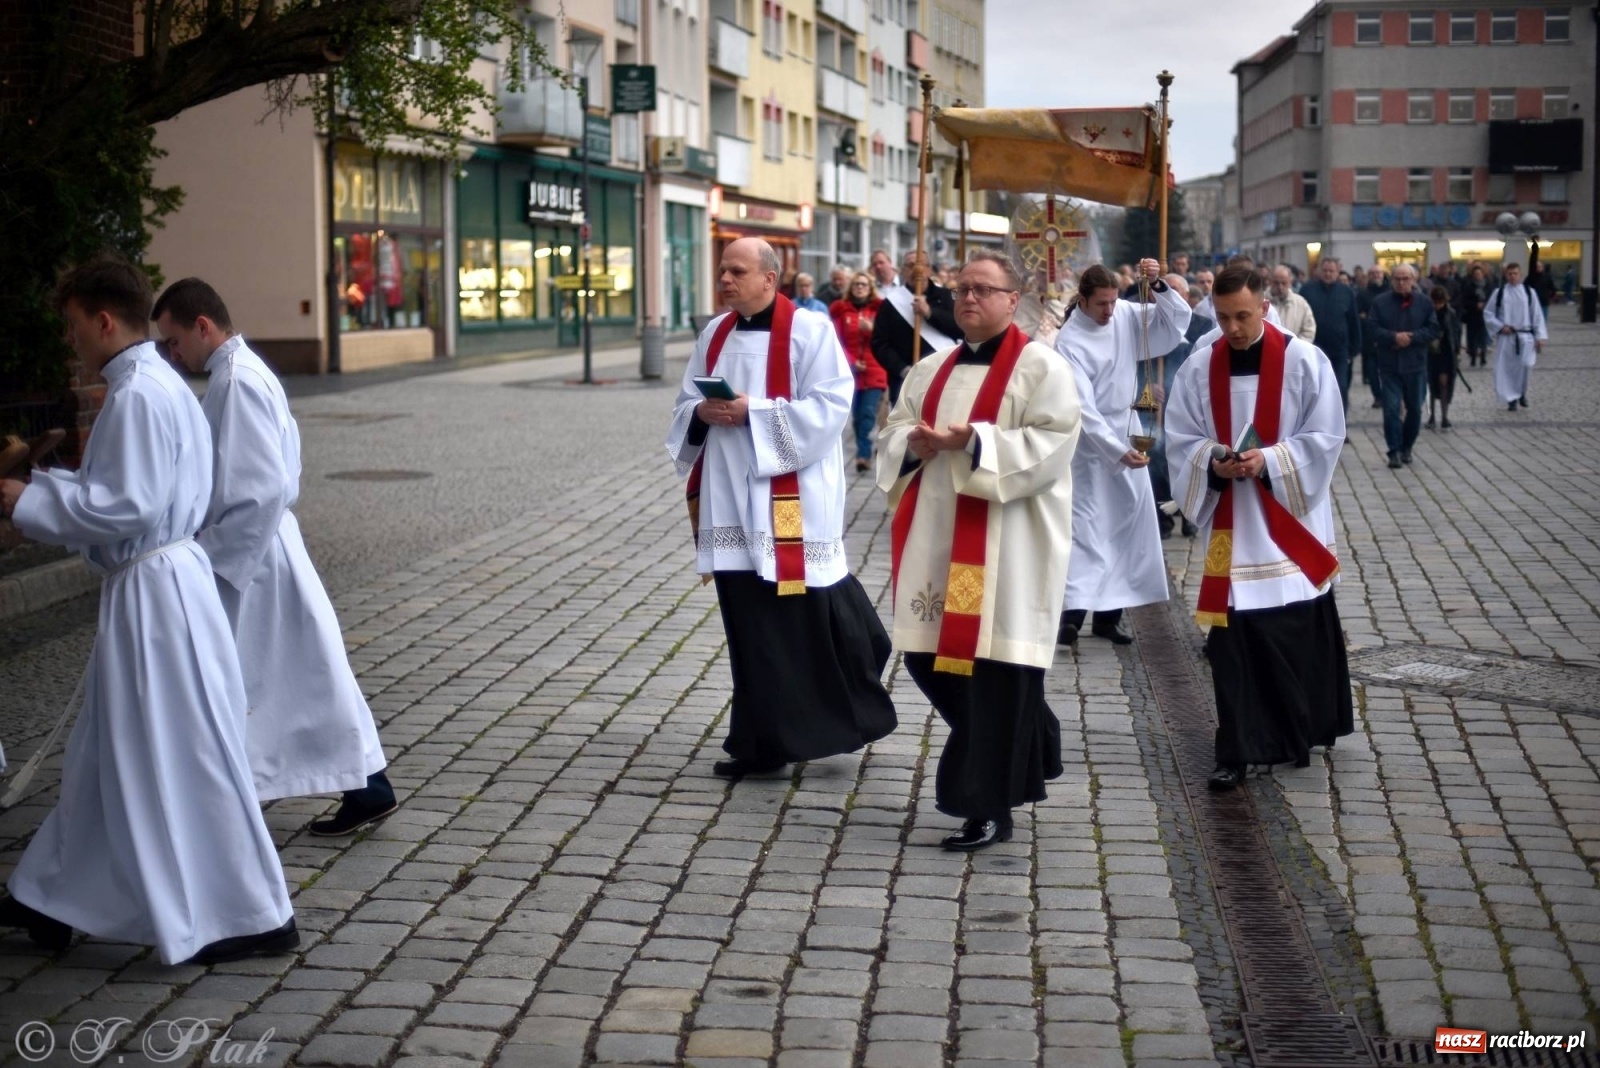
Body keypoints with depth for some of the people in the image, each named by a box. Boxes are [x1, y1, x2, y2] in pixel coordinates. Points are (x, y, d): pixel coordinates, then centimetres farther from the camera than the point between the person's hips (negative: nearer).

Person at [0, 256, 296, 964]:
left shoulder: (138, 396, -18)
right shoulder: (156, 385, 13)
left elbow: (129, 507, -23)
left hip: (153, 593, -10)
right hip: (148, 585, 10)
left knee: (181, 759, -2)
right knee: (109, 751, 18)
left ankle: (250, 917, 7)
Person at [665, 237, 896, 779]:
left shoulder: (809, 329, -7)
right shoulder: (715, 334, 14)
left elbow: (831, 404, -14)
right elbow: (684, 404, 17)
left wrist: (753, 412, -19)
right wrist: (702, 413, -7)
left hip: (790, 502, -6)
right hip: (731, 501, 6)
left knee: (806, 618, -4)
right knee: (750, 625, 9)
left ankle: (831, 725, 14)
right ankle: (765, 741, 19)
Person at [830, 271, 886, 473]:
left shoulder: (880, 308, 6)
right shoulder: (841, 309, 7)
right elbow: (837, 341, 4)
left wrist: (872, 329, -14)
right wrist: (851, 361, -8)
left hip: (875, 371, -1)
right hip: (851, 371, 1)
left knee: (868, 414, -11)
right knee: (856, 415, 1)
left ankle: (864, 455, -14)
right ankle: (864, 453, 14)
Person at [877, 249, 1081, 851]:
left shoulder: (1041, 367, -5)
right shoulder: (931, 369, 16)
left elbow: (1051, 444, -16)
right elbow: (891, 432, 15)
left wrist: (972, 442, -23)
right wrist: (914, 442, -8)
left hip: (1005, 547, -7)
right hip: (937, 538, 7)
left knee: (992, 663, -6)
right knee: (930, 655, 9)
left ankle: (989, 806, 2)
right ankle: (1020, 752, 31)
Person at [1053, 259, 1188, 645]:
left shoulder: (1126, 315, -2)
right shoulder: (1069, 342, -18)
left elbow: (1178, 321, 1)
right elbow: (1083, 408, -23)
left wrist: (1159, 285, -16)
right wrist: (1118, 451, -30)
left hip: (1128, 435, 6)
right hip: (1091, 443, -6)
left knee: (1129, 526, 8)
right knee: (1087, 527, -11)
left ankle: (1108, 612, 16)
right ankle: (1073, 611, -14)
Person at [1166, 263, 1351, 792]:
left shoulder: (1305, 361, -6)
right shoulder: (1198, 369, 1)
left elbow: (1325, 438, -6)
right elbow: (1181, 440, 4)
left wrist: (1269, 461, -18)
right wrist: (1212, 464, -15)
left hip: (1292, 520, -2)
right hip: (1230, 524, 2)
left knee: (1299, 632, 5)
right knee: (1233, 638, 0)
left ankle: (1301, 732, 25)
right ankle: (1238, 749, 6)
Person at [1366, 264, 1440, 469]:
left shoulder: (1425, 303, 3)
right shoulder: (1380, 302, 0)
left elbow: (1433, 329, -2)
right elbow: (1372, 327, -6)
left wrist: (1411, 337, -16)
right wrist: (1394, 337, -20)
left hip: (1415, 364, 2)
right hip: (1389, 364, -2)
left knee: (1415, 409, 9)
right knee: (1391, 408, -7)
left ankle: (1406, 447, 26)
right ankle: (1394, 450, -2)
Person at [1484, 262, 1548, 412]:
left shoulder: (1529, 292, 4)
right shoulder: (1499, 293, 2)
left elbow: (1537, 315, 6)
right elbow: (1487, 313, 5)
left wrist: (1539, 337, 1)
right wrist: (1500, 326, -9)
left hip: (1525, 336, 0)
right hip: (1505, 337, 0)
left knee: (1526, 365, -14)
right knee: (1506, 368, 0)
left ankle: (1521, 392, 11)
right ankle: (1511, 398, 12)